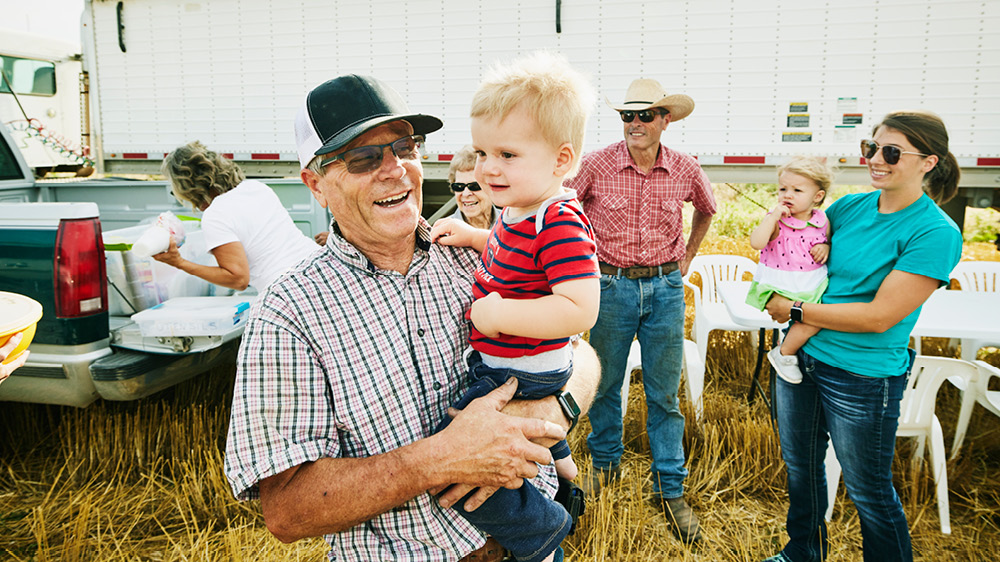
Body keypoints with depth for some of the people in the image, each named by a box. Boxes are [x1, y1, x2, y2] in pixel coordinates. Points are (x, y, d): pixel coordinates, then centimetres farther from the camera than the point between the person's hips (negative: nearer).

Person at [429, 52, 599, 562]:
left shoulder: (560, 226, -28)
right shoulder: (520, 209, 3)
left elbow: (580, 310, -36)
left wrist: (500, 314, -32)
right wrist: (472, 236, 8)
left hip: (522, 378, -10)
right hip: (499, 366, 10)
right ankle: (558, 460, 62)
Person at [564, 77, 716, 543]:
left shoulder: (685, 170, -1)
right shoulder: (597, 164, -9)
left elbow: (705, 209, 20)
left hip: (665, 288, 1)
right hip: (611, 286, -1)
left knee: (664, 393, 7)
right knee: (604, 383, 12)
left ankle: (669, 488, 20)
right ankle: (605, 462, 35)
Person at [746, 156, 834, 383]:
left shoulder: (821, 221, 3)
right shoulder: (776, 221, -9)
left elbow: (829, 241, 21)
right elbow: (756, 242, -26)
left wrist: (826, 248, -2)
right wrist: (773, 216, -26)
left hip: (814, 287, 6)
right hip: (781, 287, -6)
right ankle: (784, 354, 1)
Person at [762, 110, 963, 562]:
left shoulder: (936, 233, -17)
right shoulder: (851, 207, 1)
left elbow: (880, 316, -22)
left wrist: (795, 311, -16)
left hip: (863, 377, -6)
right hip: (801, 356, 7)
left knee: (868, 490, 11)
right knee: (800, 466, 22)